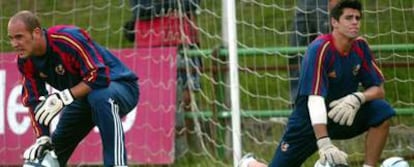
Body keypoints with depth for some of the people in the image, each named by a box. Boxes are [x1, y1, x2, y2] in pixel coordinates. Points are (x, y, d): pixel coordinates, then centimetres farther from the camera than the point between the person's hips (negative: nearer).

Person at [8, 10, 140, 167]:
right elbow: (35, 101, -1)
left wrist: (64, 97, -40)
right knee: (48, 152, 6)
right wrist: (42, 138, -12)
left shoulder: (68, 39, -31)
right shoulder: (26, 61, -8)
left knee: (100, 97, -42)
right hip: (83, 98, 8)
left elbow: (100, 76, -37)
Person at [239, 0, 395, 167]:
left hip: (342, 115, 4)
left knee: (381, 111, -21)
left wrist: (358, 98, -28)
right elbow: (315, 98, -33)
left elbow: (378, 90, -3)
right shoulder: (320, 49, -24)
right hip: (309, 120, -4)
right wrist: (324, 144, -42)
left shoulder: (360, 47, -6)